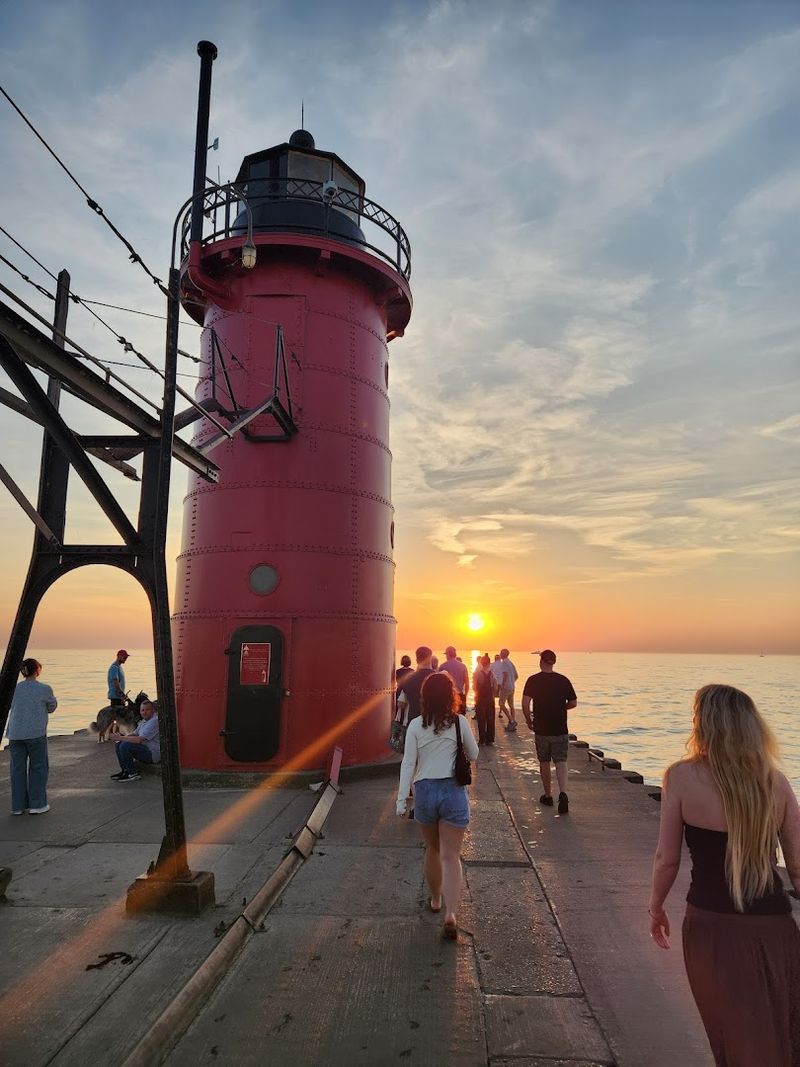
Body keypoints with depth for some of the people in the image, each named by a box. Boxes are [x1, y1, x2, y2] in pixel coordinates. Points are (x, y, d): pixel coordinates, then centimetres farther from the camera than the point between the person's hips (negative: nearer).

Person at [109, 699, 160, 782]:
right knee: (119, 744, 10)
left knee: (125, 746, -23)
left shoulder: (154, 721, -21)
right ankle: (125, 770, 12)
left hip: (153, 753, -11)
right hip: (145, 748, 11)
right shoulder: (144, 720, 13)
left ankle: (133, 774, -11)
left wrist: (121, 738, -18)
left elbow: (139, 740, -27)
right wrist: (121, 737, -2)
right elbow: (134, 734, 18)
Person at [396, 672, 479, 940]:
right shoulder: (459, 722, -6)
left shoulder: (416, 725, -6)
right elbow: (473, 755, 7)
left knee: (432, 849, 22)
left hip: (425, 790, 1)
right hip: (453, 790, -1)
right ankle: (451, 913, -11)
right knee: (451, 855, 3)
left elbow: (408, 764, -8)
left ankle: (436, 900, 39)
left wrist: (401, 799, -5)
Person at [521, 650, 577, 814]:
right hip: (561, 729, 1)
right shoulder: (563, 680, -3)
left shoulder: (533, 680, -8)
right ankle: (563, 793, -17)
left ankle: (548, 796, 24)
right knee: (561, 762, 3)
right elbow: (573, 703, 2)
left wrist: (529, 721, -1)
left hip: (541, 729, -1)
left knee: (544, 763, 14)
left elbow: (525, 703, -16)